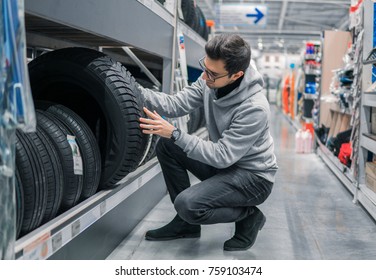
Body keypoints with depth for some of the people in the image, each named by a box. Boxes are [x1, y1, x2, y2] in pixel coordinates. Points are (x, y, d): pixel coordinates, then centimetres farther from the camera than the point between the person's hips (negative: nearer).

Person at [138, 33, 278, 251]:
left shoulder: (254, 108, -31)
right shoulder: (210, 82, -9)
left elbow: (222, 156, -30)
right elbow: (176, 104, -11)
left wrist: (174, 134, -33)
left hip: (254, 177, -8)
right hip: (224, 163, 8)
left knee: (187, 204, -25)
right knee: (166, 146, -4)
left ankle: (249, 216, 2)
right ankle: (186, 222, 7)